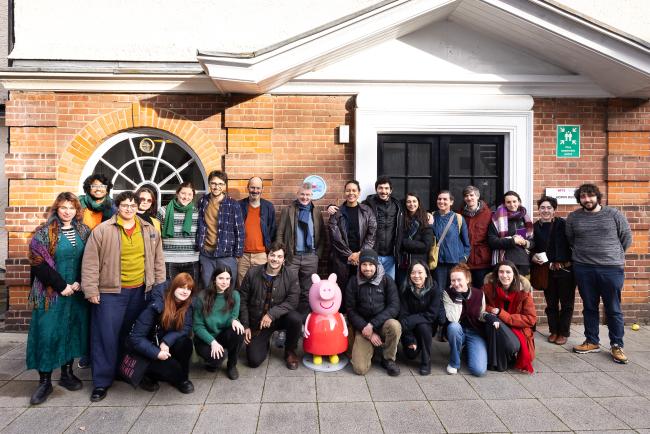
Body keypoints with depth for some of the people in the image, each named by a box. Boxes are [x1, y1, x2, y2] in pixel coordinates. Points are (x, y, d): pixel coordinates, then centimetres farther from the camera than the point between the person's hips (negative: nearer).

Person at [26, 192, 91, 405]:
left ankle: (67, 373, 25)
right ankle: (44, 381, 12)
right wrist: (61, 286, -13)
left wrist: (79, 283, -7)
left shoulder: (84, 231, 6)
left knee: (72, 330, 10)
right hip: (51, 292, -3)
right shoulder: (44, 232, -4)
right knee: (47, 333, -1)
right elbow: (38, 262, -10)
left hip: (77, 291, 3)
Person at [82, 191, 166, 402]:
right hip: (110, 292, -3)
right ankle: (102, 381, 12)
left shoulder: (149, 230, 5)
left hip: (140, 291, 4)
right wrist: (91, 290, -9)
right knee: (106, 335, -1)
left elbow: (158, 260, 11)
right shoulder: (102, 230, -6)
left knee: (132, 334, 16)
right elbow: (90, 262, -6)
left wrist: (160, 287, 9)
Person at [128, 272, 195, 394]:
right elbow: (135, 338, -23)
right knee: (170, 366, -29)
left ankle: (182, 378, -6)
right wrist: (156, 353, -34)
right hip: (150, 349, -4)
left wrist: (167, 341, -33)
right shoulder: (156, 306, -24)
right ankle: (149, 376, 3)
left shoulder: (187, 306, -9)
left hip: (166, 347, 4)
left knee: (185, 343, -28)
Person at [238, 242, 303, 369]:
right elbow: (243, 300, -1)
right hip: (256, 322, 0)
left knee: (296, 319, -32)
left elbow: (292, 302, -17)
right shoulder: (252, 273, -7)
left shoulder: (291, 277, -9)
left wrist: (271, 314, -29)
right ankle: (264, 343, 26)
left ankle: (290, 351, -2)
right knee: (254, 361, -12)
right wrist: (245, 326, -4)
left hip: (279, 318, 0)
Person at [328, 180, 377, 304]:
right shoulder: (337, 212, 3)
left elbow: (372, 234, 1)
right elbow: (335, 236, -3)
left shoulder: (367, 211, 6)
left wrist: (361, 253, -9)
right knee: (341, 287, 1)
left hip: (362, 256, 1)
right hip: (341, 257, -1)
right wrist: (349, 254, -8)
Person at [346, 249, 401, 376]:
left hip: (383, 323, 0)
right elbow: (351, 311, -1)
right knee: (360, 368, -17)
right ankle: (369, 349, 18)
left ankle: (388, 359, -6)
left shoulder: (387, 280, -4)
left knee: (394, 325, -35)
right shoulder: (353, 282, -1)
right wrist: (365, 328, -13)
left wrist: (373, 324, -20)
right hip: (363, 326, 0)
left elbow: (394, 307, -11)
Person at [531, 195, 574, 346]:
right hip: (546, 271, 2)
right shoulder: (535, 227, 2)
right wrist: (533, 257, -9)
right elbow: (531, 248, 10)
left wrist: (572, 262, -16)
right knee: (551, 303, 12)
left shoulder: (563, 224, -5)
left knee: (566, 303, 7)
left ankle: (563, 333, 20)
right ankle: (553, 331, 25)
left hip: (565, 269, -2)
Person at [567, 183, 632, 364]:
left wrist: (613, 254, 11)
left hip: (611, 268, -2)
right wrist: (584, 253, 12)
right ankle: (592, 342, 24)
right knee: (589, 307, 11)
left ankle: (617, 346, 19)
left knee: (613, 309, 6)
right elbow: (570, 240, 15)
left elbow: (626, 237, 7)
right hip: (583, 269, 2)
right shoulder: (573, 217, 4)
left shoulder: (613, 214, -1)